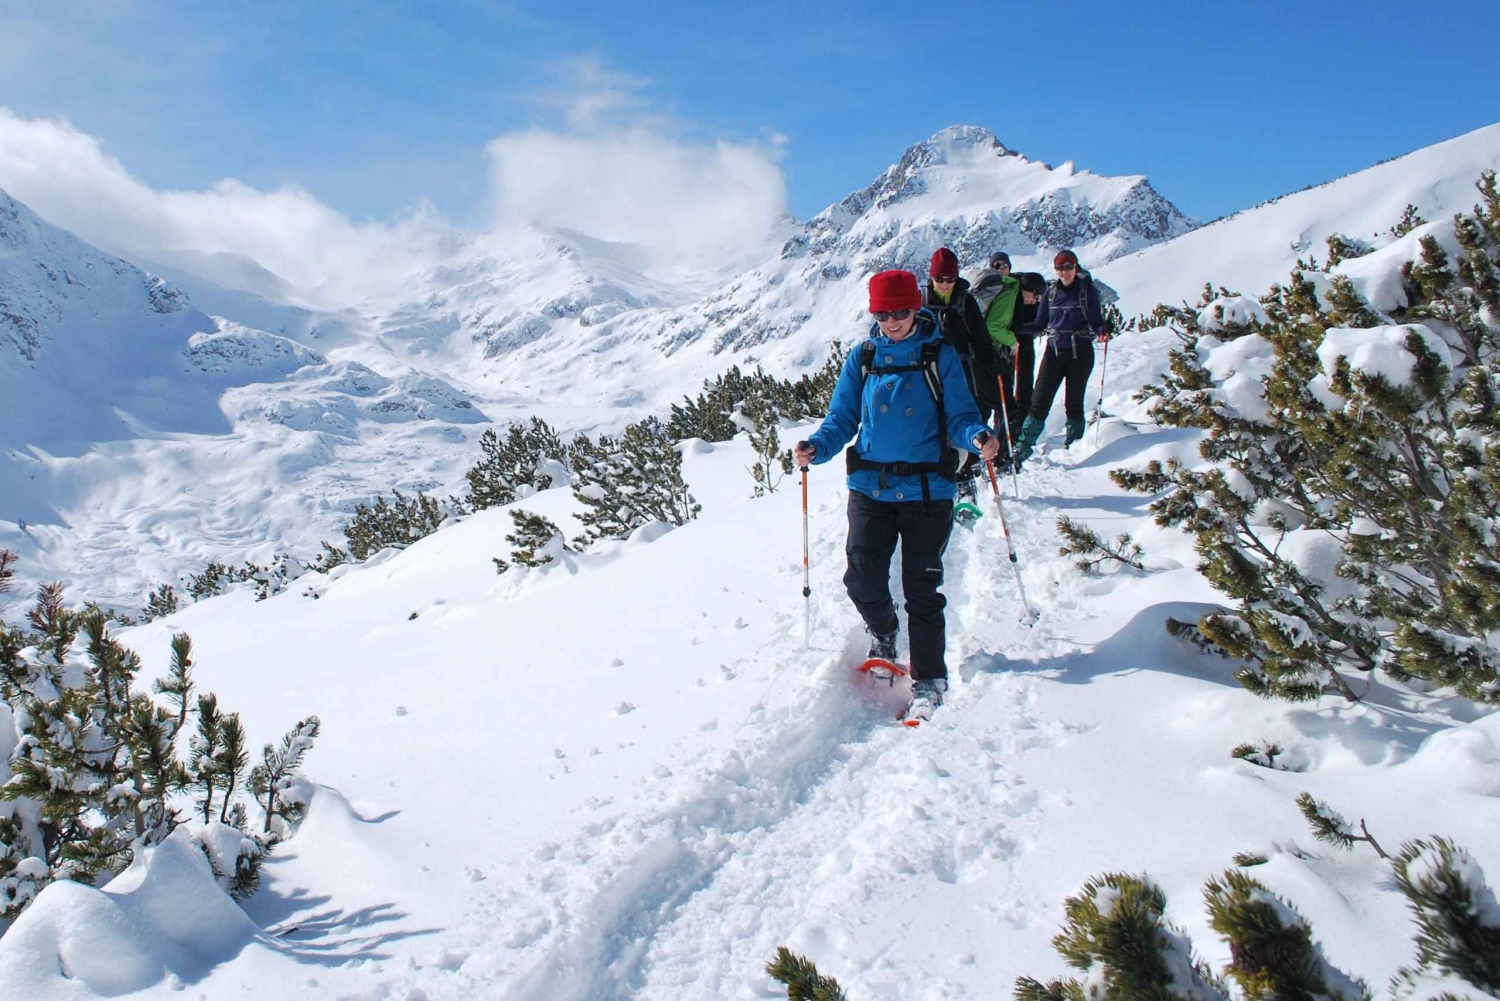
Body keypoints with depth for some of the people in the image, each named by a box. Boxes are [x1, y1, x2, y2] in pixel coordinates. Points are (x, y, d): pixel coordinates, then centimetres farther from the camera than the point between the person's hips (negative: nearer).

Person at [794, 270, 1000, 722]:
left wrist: (978, 437, -23)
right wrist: (816, 448, -11)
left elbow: (959, 416, 0)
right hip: (870, 487, 2)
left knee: (921, 588, -1)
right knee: (862, 579, -5)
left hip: (927, 489, -2)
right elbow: (842, 419, 8)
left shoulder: (940, 356, 2)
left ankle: (929, 680, 13)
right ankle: (883, 633, 29)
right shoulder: (862, 358, 9)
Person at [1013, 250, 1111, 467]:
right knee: (1039, 401, -5)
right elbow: (1040, 324, 8)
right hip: (1054, 351, 2)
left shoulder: (1087, 290, -2)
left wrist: (1101, 332, -23)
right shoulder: (1051, 292, 6)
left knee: (1073, 402, 7)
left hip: (1080, 353, -2)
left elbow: (1096, 321, 0)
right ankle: (1022, 450, -2)